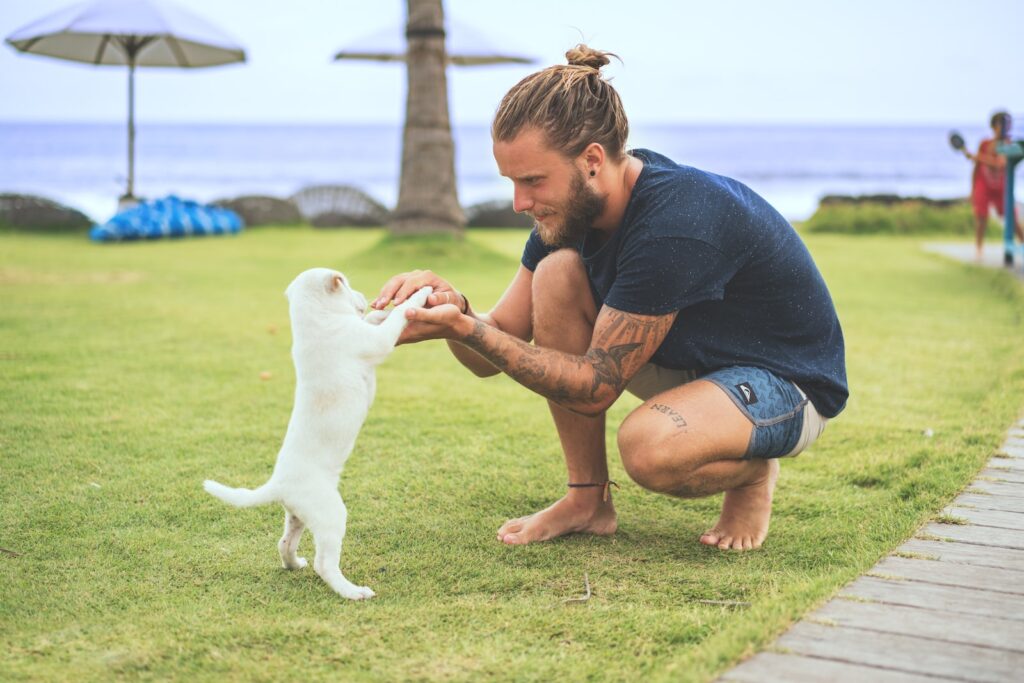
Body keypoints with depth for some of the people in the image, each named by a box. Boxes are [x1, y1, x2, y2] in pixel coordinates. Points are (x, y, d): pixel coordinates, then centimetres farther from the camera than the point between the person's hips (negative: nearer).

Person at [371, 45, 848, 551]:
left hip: (788, 383, -8)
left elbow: (595, 386, -29)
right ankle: (588, 500, -5)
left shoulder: (675, 224, -34)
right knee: (557, 273, -15)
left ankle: (753, 471, 0)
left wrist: (465, 328, -35)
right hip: (689, 359, 8)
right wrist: (453, 307, -29)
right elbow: (495, 353, -7)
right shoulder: (570, 205, -9)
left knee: (648, 447, -38)